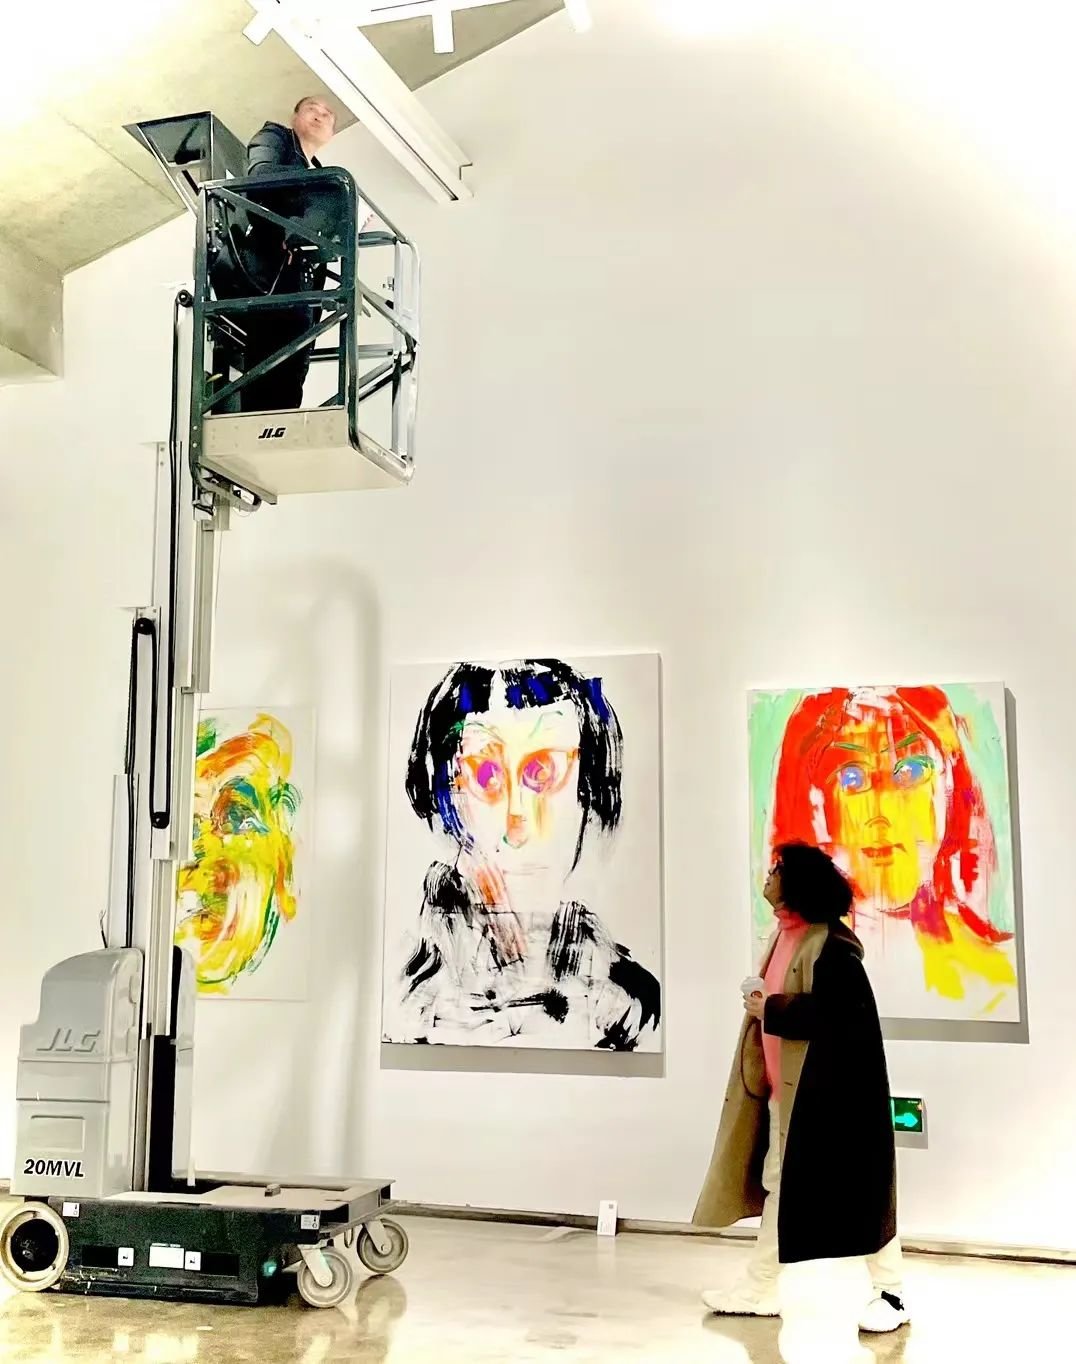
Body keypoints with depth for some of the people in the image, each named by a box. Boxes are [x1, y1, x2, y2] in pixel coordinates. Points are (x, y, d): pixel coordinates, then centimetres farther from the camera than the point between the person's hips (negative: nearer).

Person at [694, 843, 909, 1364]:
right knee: (780, 1184, 16)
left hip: (827, 1087, -9)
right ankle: (766, 1287, 26)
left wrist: (773, 1009, -20)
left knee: (841, 1189, -2)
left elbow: (844, 1009, -27)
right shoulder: (785, 936, 11)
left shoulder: (831, 942, -18)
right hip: (784, 1085, 10)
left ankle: (888, 1290, 12)